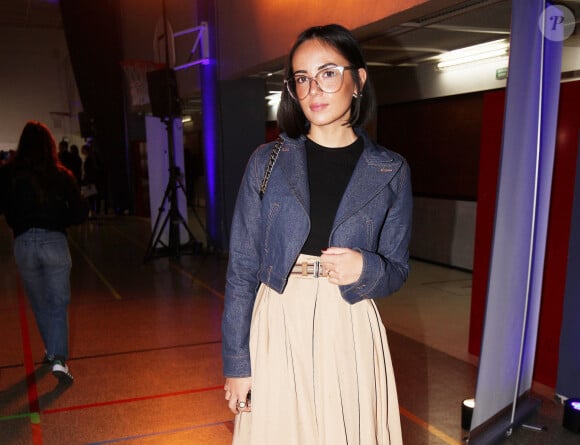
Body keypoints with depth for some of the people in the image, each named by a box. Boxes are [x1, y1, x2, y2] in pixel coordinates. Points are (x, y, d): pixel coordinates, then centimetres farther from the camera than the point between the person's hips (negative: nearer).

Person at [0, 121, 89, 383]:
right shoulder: (61, 175, -6)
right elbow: (81, 211, -4)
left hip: (23, 244, 2)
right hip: (55, 241, -1)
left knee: (40, 303, 19)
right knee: (58, 303, 5)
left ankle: (51, 350, 32)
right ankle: (59, 359, -7)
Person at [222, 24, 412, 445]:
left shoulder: (390, 172, 0)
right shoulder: (267, 161, -1)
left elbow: (396, 270, 5)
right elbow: (241, 269, -1)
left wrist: (364, 269, -18)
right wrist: (236, 361, -4)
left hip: (350, 335, 0)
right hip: (276, 331, 0)